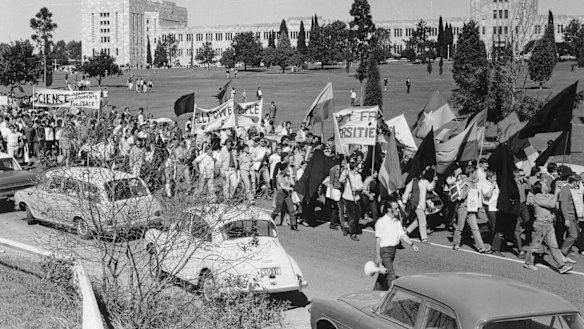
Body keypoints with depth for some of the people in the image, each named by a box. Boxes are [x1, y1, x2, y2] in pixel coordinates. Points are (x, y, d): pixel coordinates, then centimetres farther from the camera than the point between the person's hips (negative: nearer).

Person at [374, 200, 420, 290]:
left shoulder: (397, 221, 9)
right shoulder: (381, 222, -15)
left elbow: (402, 235, 9)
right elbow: (378, 239, -16)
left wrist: (412, 244, -6)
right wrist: (377, 256, -18)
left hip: (393, 250, 8)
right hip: (384, 250, -8)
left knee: (384, 274, 17)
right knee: (391, 275, -10)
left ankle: (377, 290, 30)